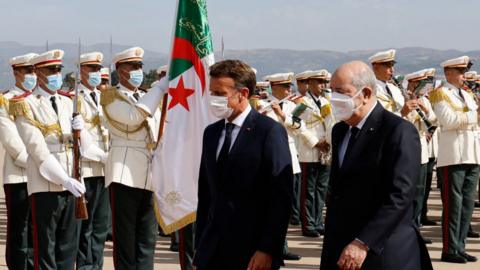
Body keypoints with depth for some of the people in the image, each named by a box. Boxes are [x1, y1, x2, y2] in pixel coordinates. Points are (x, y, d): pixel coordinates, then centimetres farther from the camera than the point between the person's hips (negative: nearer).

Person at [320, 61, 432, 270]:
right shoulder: (340, 131, 14)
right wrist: (330, 248, 14)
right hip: (339, 253, 7)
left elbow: (400, 196, -19)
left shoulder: (399, 131, -11)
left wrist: (363, 244, -24)